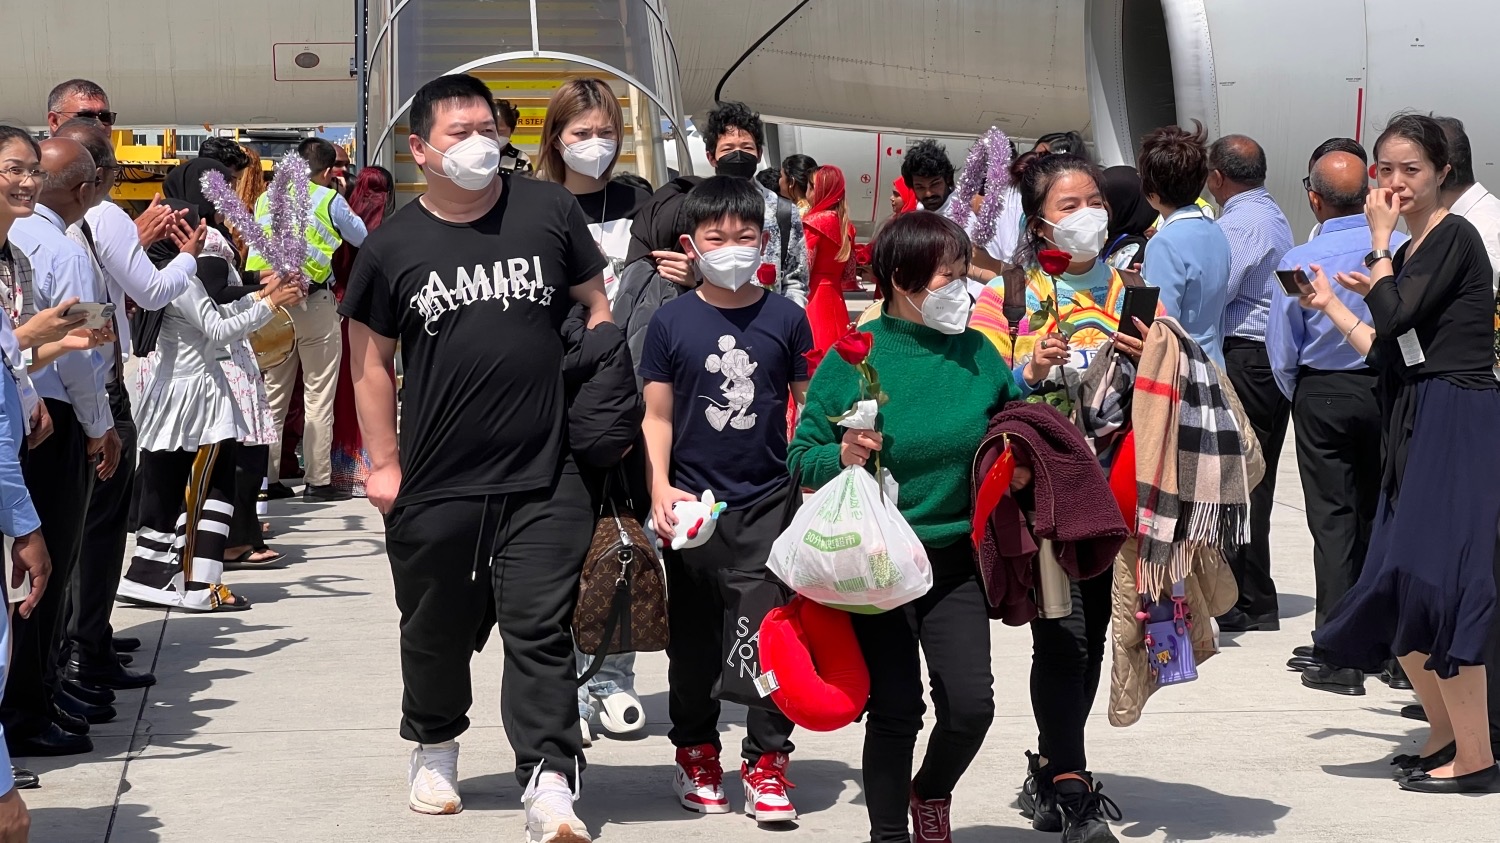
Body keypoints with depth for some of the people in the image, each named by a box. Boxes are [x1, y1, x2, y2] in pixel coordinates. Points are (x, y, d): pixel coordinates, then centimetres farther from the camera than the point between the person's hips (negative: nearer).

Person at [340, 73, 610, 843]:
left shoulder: (549, 211, 1)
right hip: (437, 484, 1)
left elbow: (596, 307, 10)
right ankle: (435, 747, 38)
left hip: (544, 475, -1)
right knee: (438, 628, 15)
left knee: (540, 631, -4)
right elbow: (370, 361, 7)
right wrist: (384, 463, 2)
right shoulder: (392, 246, 0)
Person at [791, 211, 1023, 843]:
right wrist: (840, 456, -26)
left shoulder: (978, 353, 1)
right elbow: (801, 456, -7)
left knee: (970, 704, -3)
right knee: (895, 710, 0)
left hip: (955, 560, 3)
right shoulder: (853, 357, -9)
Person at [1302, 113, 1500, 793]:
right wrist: (1331, 305, 25)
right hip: (1419, 430, 9)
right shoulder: (1412, 251, 18)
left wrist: (1379, 240, -7)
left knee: (1436, 583, -13)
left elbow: (1395, 317, -18)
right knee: (1397, 591, 10)